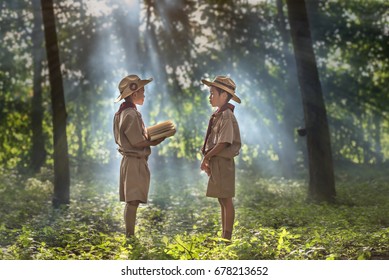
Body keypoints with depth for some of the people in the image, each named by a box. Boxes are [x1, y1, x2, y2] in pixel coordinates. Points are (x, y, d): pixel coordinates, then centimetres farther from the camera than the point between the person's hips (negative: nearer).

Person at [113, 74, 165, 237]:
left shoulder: (123, 112, 15)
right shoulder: (131, 114, -17)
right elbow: (138, 142, -20)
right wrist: (156, 141, -9)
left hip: (130, 160, 10)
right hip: (135, 161, -10)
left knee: (131, 201, 13)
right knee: (133, 201, -8)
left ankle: (129, 235, 18)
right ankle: (130, 235, -6)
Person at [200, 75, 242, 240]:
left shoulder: (226, 115, -14)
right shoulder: (218, 115, 16)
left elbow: (224, 143, -20)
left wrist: (206, 157, -14)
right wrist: (207, 160, 8)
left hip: (223, 161, -10)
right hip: (216, 162, 10)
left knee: (226, 200, -5)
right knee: (222, 200, 13)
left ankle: (227, 237, -2)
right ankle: (224, 236, 20)